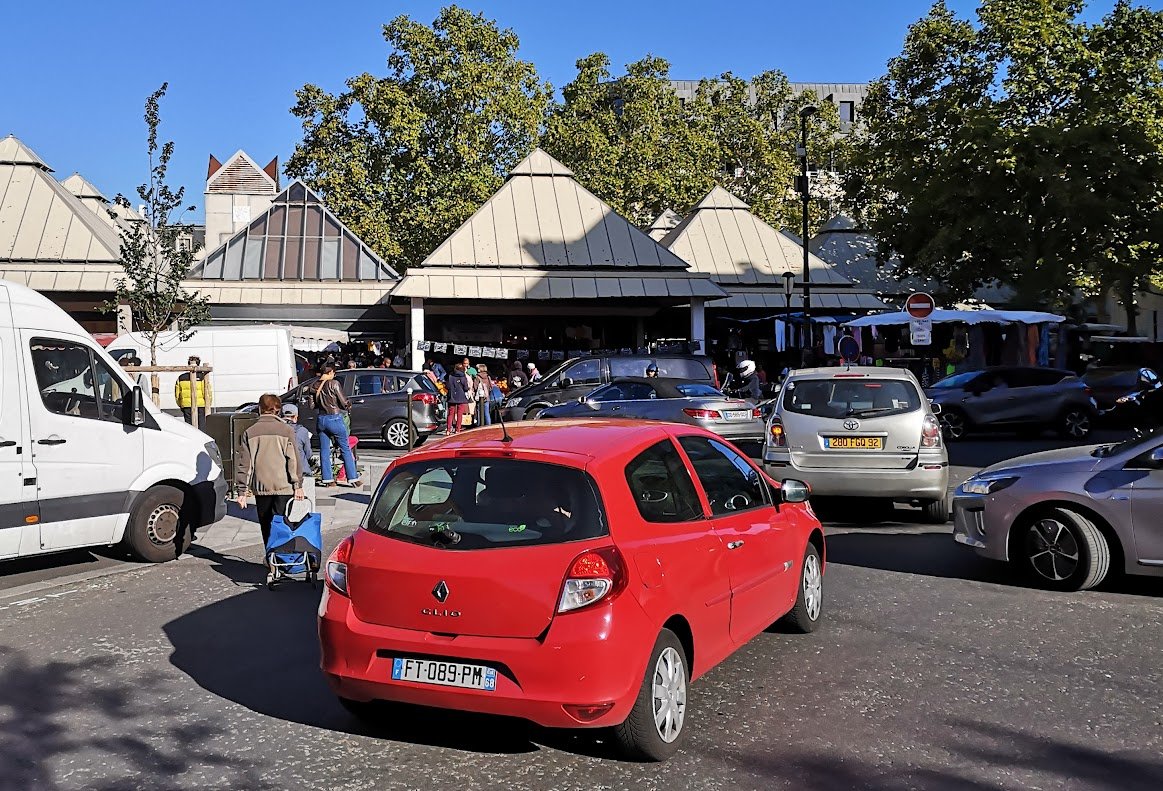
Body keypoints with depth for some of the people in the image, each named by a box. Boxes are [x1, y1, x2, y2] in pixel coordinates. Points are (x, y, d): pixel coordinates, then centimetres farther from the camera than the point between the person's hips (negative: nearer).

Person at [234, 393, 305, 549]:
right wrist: (298, 485, 0)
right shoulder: (286, 430, -2)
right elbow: (294, 460, -5)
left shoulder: (250, 432, 4)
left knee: (266, 525, 12)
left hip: (260, 487, 2)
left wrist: (243, 490, 6)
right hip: (283, 486, -2)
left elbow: (244, 463, 3)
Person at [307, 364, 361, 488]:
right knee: (345, 449, 3)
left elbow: (312, 406, 9)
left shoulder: (314, 386, 3)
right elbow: (344, 402, -12)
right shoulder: (333, 384, -13)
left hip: (321, 419, 5)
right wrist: (349, 405, 9)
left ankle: (327, 479, 13)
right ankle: (353, 479, 3)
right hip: (335, 419, -5)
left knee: (324, 450, 12)